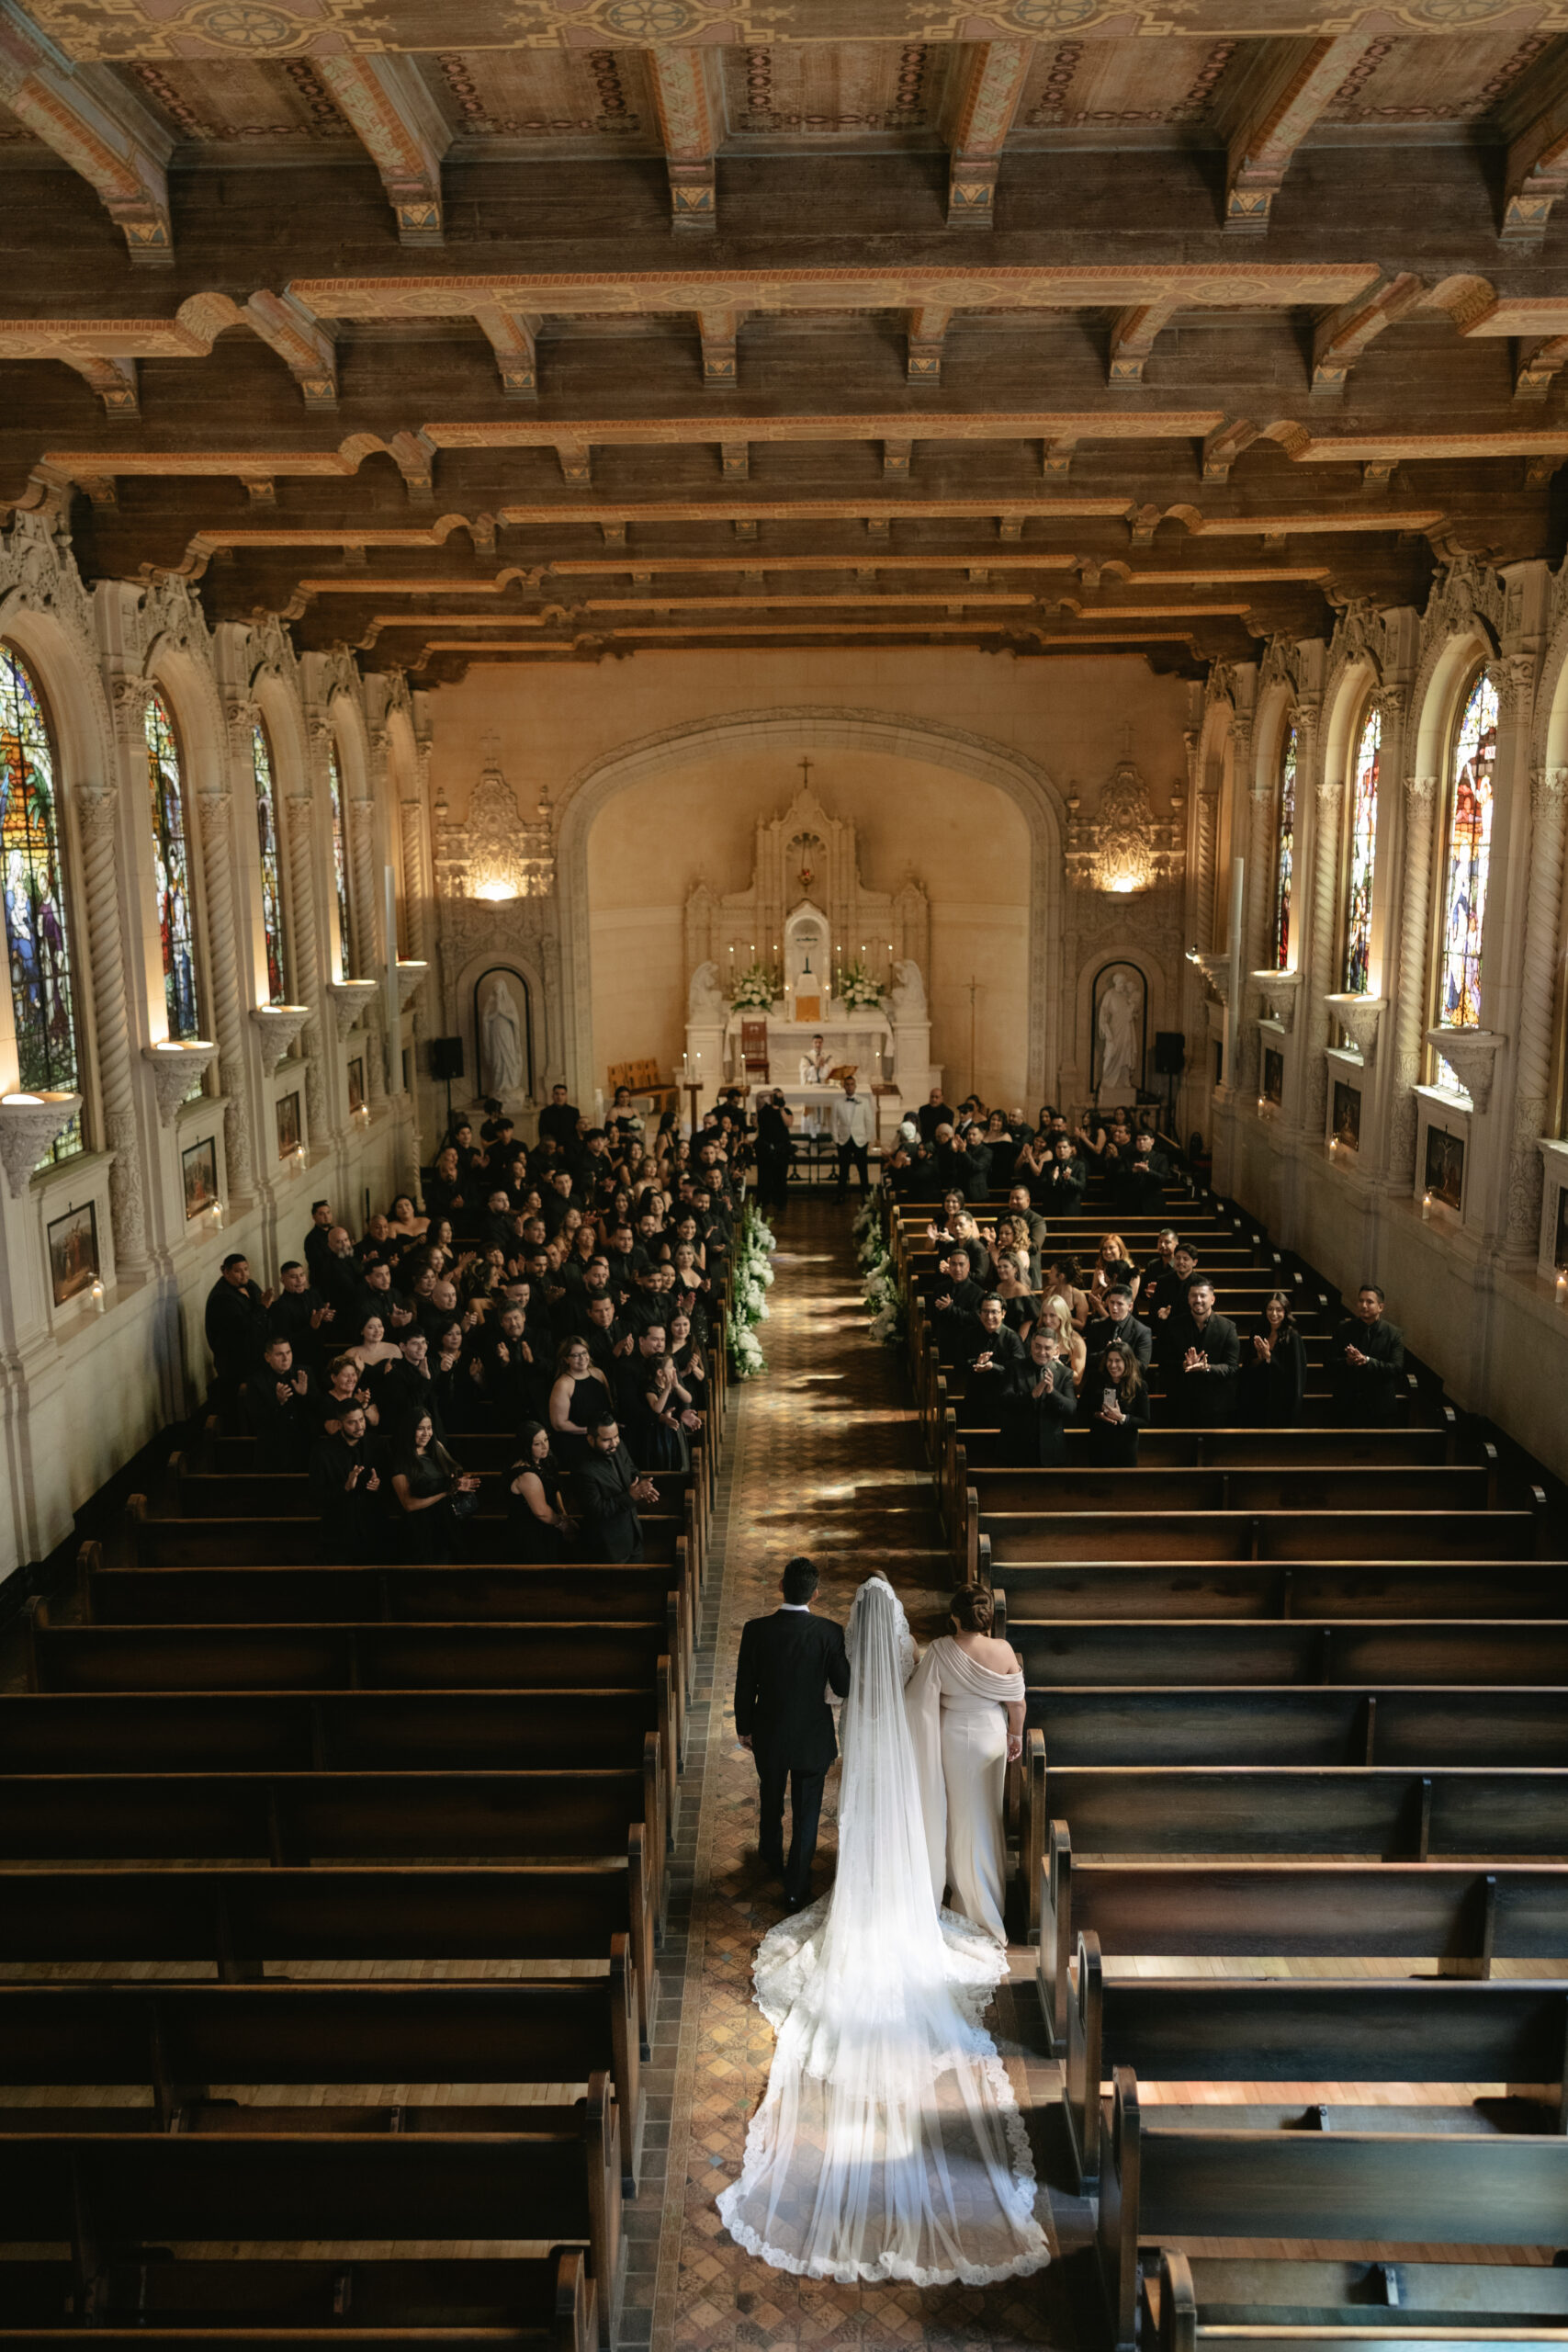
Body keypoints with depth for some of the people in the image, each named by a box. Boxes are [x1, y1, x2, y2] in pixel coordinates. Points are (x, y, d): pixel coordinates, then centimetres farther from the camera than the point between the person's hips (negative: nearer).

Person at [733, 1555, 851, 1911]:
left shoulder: (756, 1630, -19)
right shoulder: (830, 1632, -21)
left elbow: (745, 1687, -9)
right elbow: (843, 1687, -12)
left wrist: (743, 1728, 7)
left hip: (769, 1736, 1)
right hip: (813, 1738, -1)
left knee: (771, 1802, 26)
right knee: (806, 1813, 15)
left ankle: (772, 1860, 49)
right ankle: (796, 1888, 23)